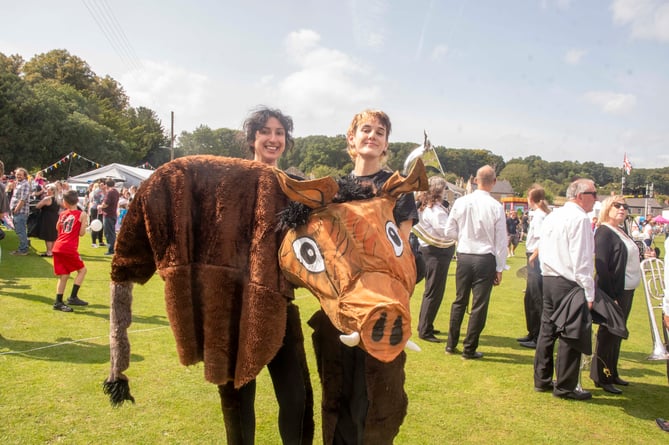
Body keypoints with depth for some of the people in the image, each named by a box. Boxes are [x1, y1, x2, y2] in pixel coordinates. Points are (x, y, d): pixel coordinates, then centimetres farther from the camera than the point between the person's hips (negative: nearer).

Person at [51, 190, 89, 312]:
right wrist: (85, 224, 11)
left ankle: (58, 302, 12)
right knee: (82, 270, 11)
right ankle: (73, 297, 4)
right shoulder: (82, 214, -1)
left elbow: (58, 229, 23)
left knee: (64, 275, 12)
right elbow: (81, 233, -5)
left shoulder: (62, 214, 13)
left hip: (57, 247, 5)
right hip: (69, 248, -5)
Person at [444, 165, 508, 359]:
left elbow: (449, 231, 2)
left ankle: (451, 344, 25)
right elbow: (501, 241, -5)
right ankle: (469, 349, 14)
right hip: (485, 259, -3)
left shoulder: (460, 202, -4)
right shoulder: (496, 207, -10)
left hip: (464, 257, 3)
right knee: (479, 305, 7)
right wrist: (499, 268, 2)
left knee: (459, 301, 16)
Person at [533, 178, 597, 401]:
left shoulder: (552, 216, 13)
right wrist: (588, 292, -15)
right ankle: (565, 387, 9)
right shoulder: (579, 218, -14)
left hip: (549, 280, 9)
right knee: (571, 335, 1)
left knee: (547, 330, 14)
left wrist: (548, 273, 21)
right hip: (570, 284, -9)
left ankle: (542, 380, 23)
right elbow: (581, 259, -17)